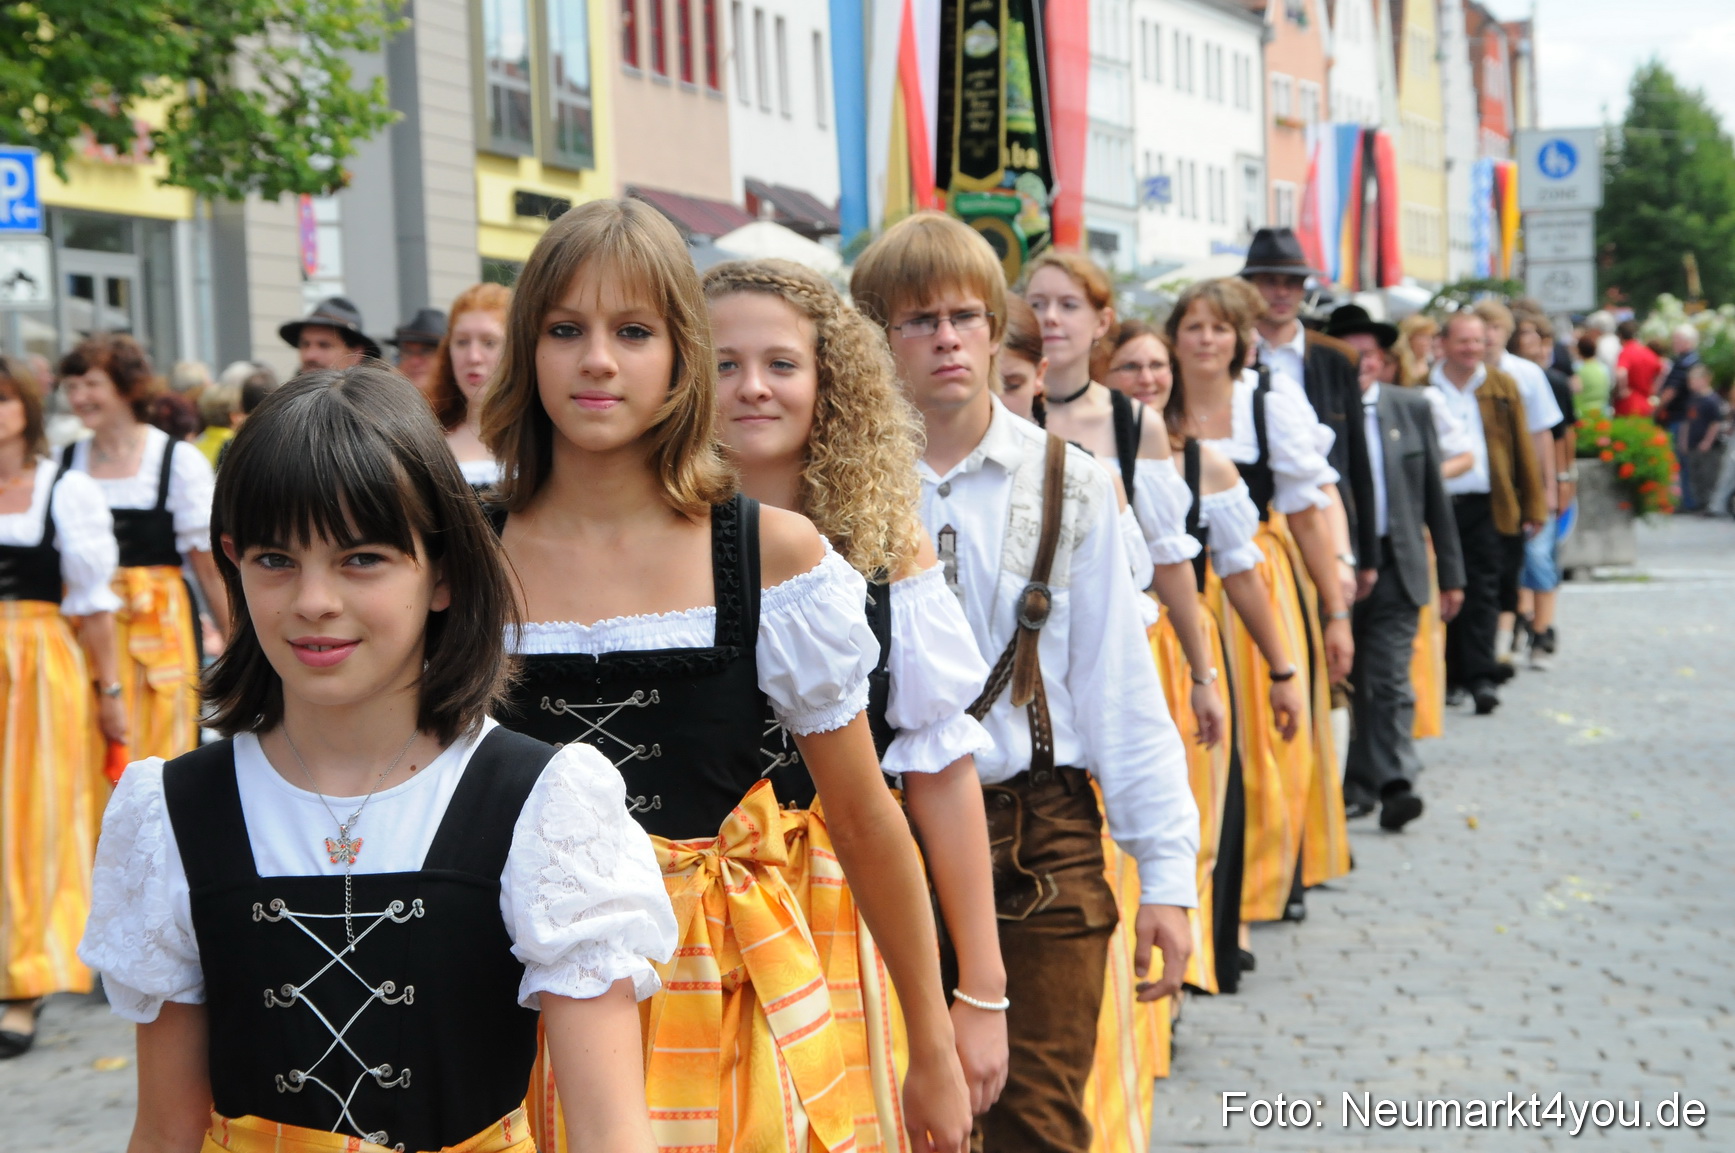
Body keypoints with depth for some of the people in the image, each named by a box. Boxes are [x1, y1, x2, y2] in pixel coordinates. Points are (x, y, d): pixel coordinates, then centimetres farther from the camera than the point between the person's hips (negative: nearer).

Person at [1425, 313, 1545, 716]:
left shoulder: (1502, 388, 9)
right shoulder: (1423, 388, 3)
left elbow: (1522, 450, 10)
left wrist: (1532, 508, 5)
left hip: (1488, 506, 0)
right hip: (1439, 505, 0)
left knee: (1483, 592, -4)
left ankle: (1480, 677, -6)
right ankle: (1452, 676, 18)